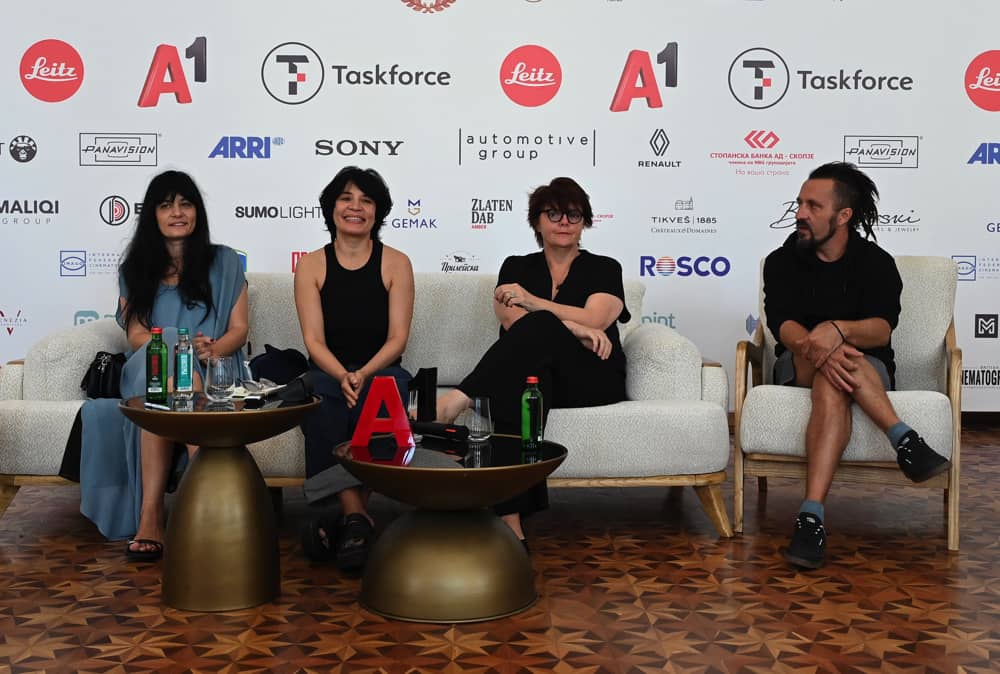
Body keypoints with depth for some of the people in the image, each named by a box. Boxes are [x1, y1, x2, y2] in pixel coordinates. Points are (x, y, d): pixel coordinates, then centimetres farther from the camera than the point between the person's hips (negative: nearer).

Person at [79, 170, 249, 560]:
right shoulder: (135, 269, 16)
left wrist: (212, 349, -18)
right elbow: (136, 335, 4)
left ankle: (150, 516, -45)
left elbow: (239, 329, 7)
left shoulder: (224, 263, 13)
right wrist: (181, 347, -18)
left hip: (213, 374, -1)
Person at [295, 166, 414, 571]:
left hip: (381, 371, 0)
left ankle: (349, 518, -31)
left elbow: (398, 337, -3)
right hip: (327, 372, 0)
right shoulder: (311, 265, 5)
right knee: (319, 403, -36)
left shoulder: (396, 264, 4)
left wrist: (364, 374, -21)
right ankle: (357, 516, -37)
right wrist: (343, 376, -23)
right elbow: (313, 340, -3)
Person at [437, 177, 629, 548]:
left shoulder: (604, 269, 12)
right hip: (536, 370, 1)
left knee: (538, 328, -33)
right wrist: (575, 329, -18)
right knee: (525, 370, -41)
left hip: (592, 378, -1)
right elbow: (512, 320, -4)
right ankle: (510, 523, -51)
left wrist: (533, 302, -23)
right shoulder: (516, 267, 17)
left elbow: (592, 319, -9)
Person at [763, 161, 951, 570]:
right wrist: (818, 346, -38)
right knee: (831, 377, -38)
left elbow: (881, 330, -19)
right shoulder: (782, 261, 1)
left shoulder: (876, 263, -2)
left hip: (867, 368, -1)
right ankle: (904, 440, -41)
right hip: (798, 366, 1)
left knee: (832, 386, -38)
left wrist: (837, 331, -42)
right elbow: (783, 326, -15)